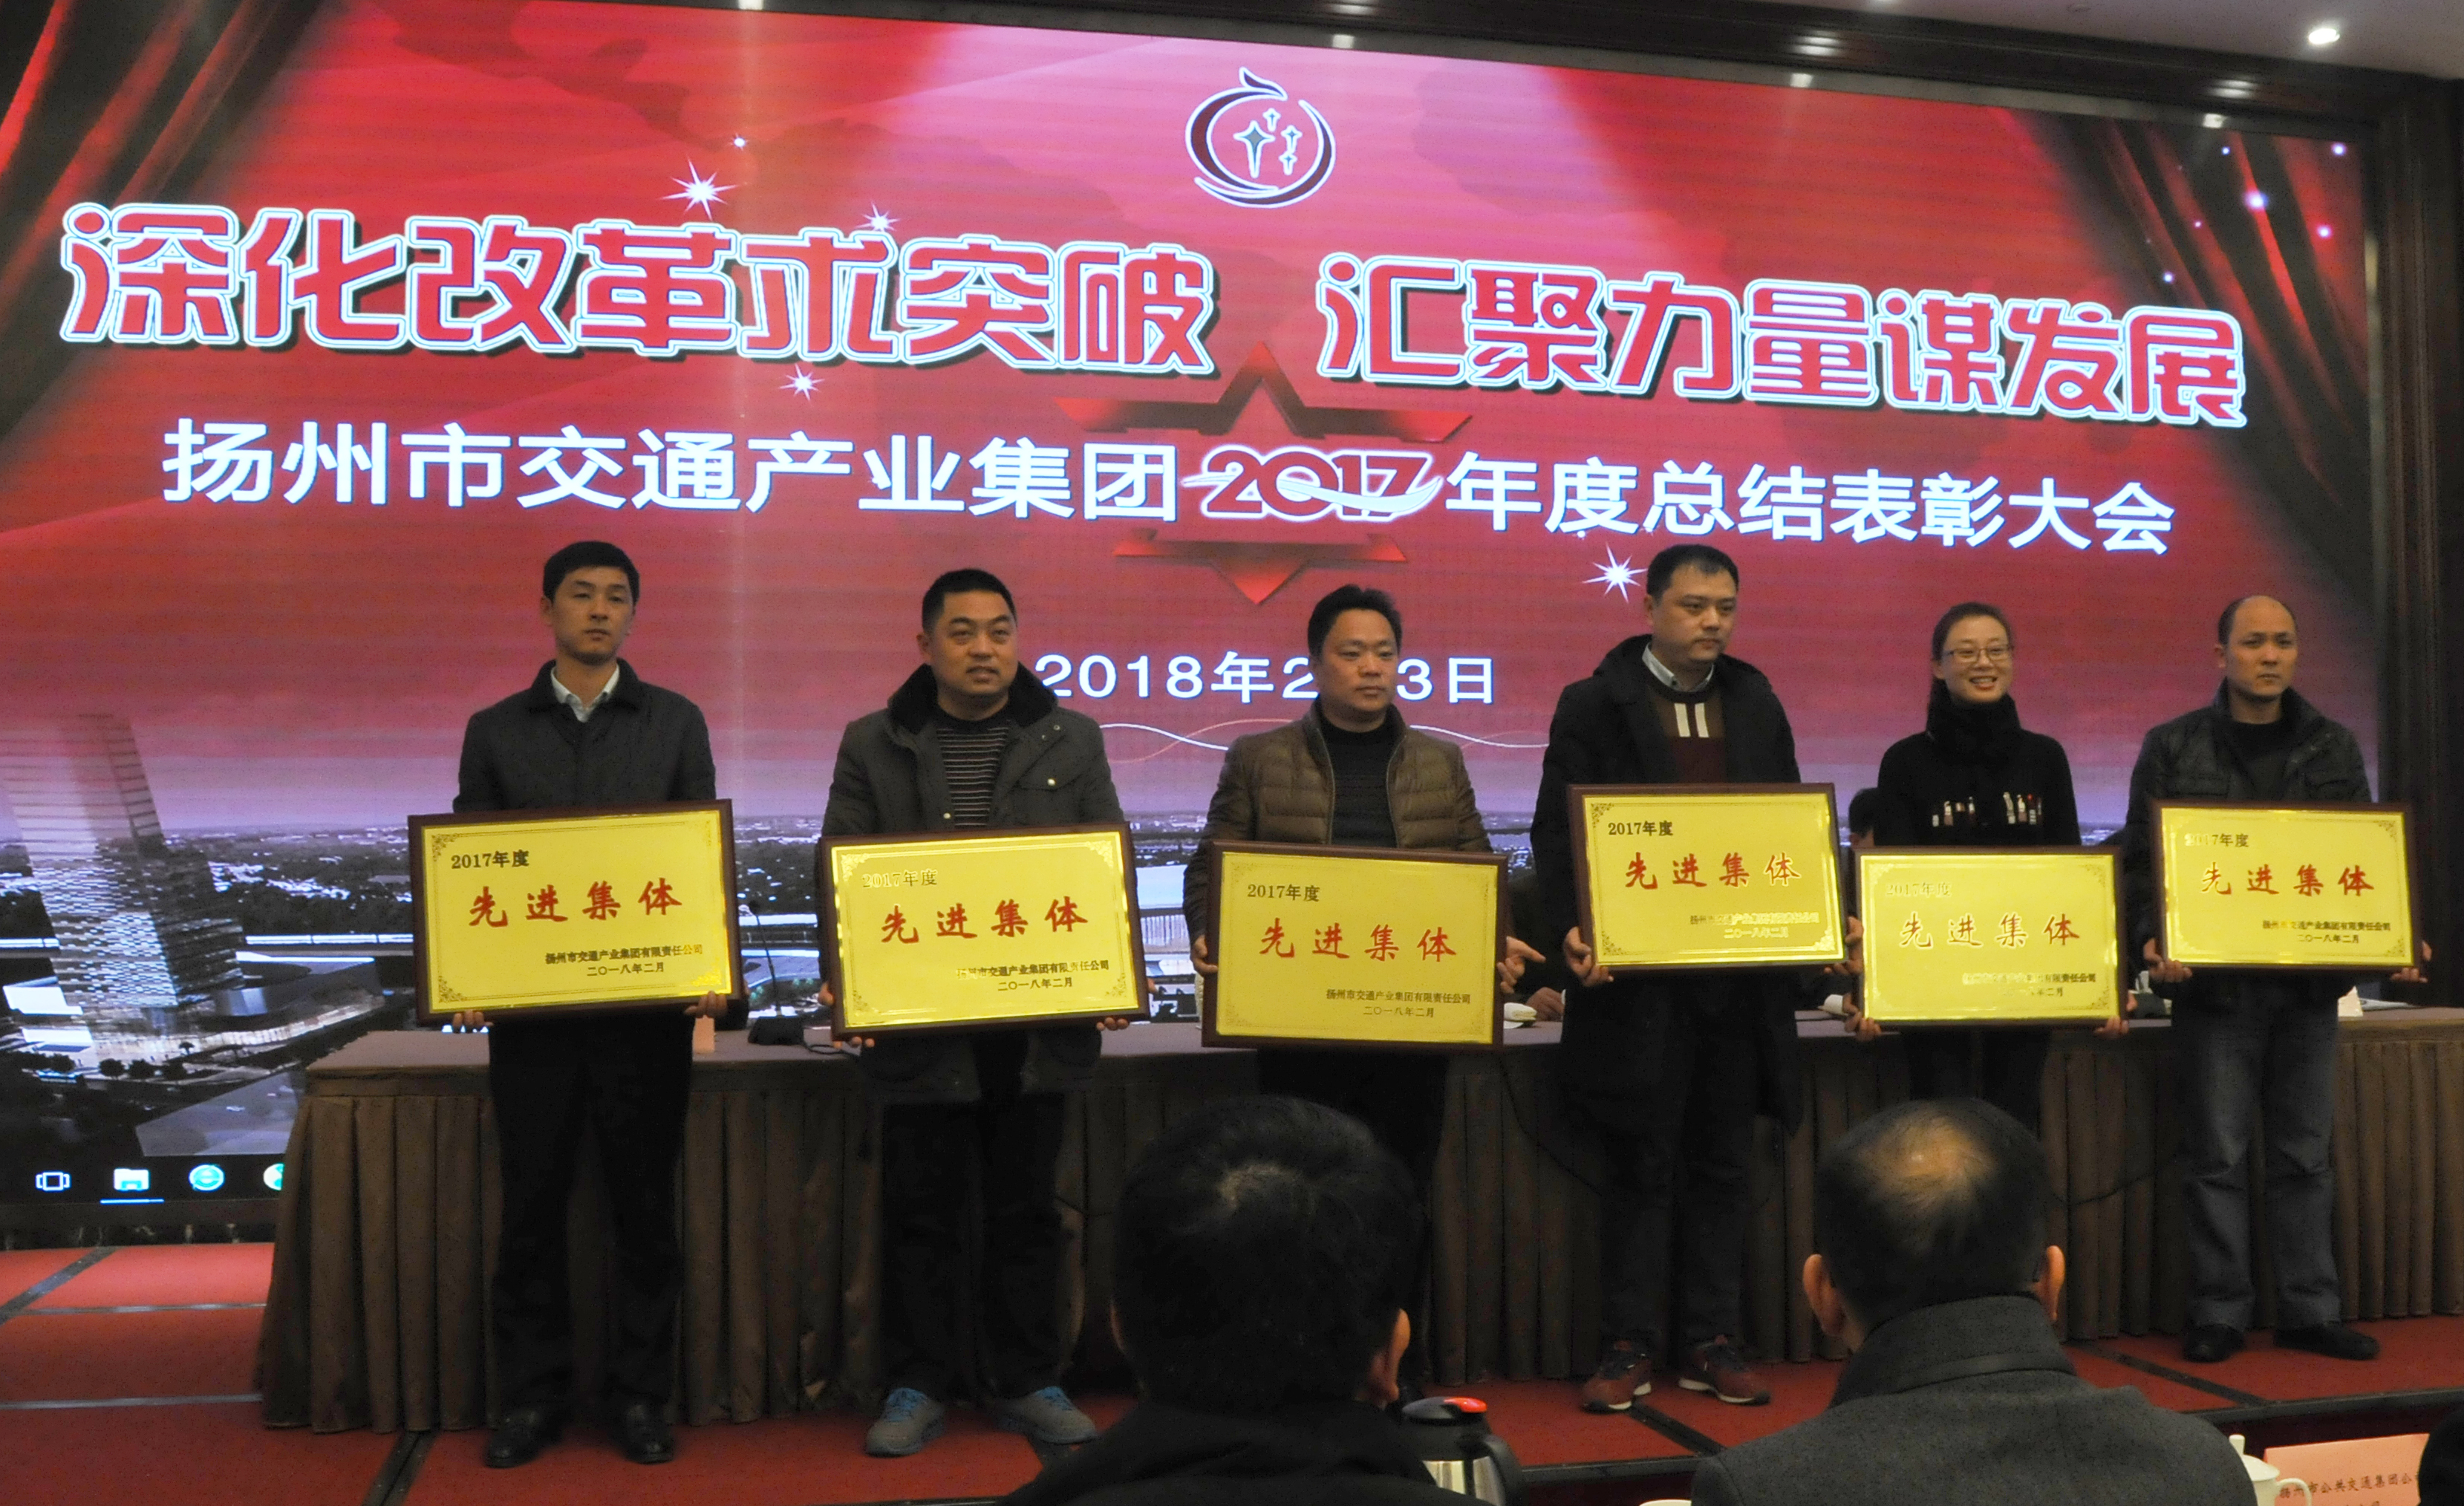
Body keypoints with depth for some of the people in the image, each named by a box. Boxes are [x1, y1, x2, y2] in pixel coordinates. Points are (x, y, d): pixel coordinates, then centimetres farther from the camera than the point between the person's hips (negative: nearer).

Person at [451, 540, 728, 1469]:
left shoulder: (675, 722, 6)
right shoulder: (496, 730, 9)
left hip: (648, 1001, -1)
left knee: (644, 1203, 5)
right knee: (531, 1206, 6)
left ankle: (640, 1393, 16)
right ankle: (532, 1395, 18)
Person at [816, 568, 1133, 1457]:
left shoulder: (1072, 741, 7)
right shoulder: (872, 745, 4)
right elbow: (836, 872, 3)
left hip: (1039, 1018, 1)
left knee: (1026, 1208, 10)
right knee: (920, 1210, 7)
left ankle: (1028, 1383, 22)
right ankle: (919, 1386, 20)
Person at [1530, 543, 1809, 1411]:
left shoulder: (1758, 707, 13)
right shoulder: (1593, 706, 0)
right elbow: (1557, 831, -5)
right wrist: (1572, 929, -21)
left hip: (1741, 972, 4)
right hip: (1638, 974, -4)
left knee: (1722, 1166, 10)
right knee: (1641, 1166, 2)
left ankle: (1712, 1344, 19)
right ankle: (1628, 1348, 12)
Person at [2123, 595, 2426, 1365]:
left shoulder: (2334, 748, 10)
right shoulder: (2173, 748, 0)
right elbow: (2141, 861, -2)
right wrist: (2155, 941, -17)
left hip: (2309, 981, 3)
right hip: (2214, 981, -3)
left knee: (2306, 1154, 9)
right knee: (2216, 1156, 2)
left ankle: (2311, 1310, 19)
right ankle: (2218, 1314, 10)